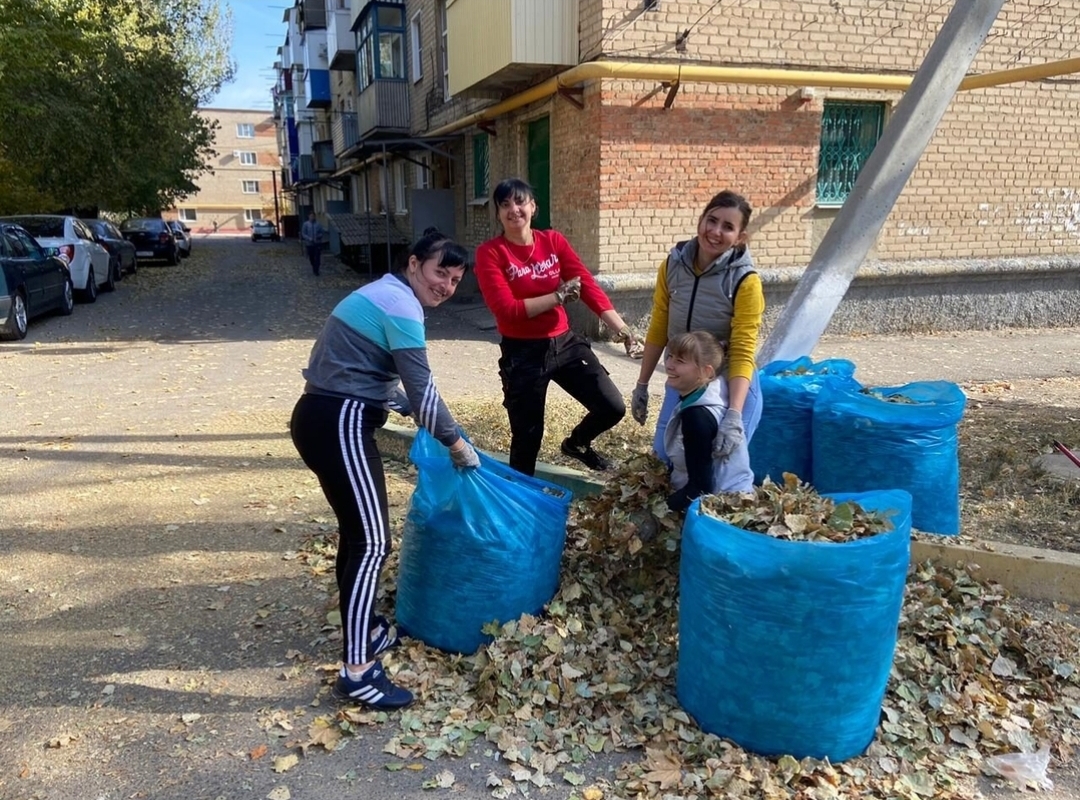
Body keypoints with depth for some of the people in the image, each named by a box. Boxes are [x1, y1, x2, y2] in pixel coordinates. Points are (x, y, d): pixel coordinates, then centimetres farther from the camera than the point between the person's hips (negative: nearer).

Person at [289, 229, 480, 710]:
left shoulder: (386, 296, 20)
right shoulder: (401, 305, -12)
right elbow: (422, 389, -14)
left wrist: (414, 413, 24)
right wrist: (456, 443, -2)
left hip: (321, 418, 11)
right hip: (339, 425, -11)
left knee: (357, 533, 18)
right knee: (372, 542, -8)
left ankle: (366, 632, 32)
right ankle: (356, 672, -5)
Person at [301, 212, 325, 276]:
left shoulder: (318, 224, -3)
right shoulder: (305, 224, -2)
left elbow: (323, 232, 3)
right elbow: (303, 234, -1)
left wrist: (319, 236, -15)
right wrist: (309, 239, -15)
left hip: (318, 243, -1)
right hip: (309, 244, 1)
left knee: (317, 257, -8)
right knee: (311, 257, 11)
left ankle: (316, 270, -3)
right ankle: (314, 267, 33)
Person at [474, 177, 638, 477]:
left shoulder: (554, 241, 2)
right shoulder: (490, 253, -10)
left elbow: (586, 283, -9)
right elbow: (506, 309, -19)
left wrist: (618, 325, -24)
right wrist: (558, 296, -14)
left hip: (565, 342, 4)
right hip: (522, 353, -4)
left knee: (613, 407, 2)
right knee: (527, 435, 5)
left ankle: (576, 443, 35)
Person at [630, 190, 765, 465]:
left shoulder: (745, 281, -17)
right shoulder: (673, 265, -5)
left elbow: (742, 353, -20)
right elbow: (658, 330, 3)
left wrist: (734, 415, -31)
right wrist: (642, 385, 6)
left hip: (731, 383, -4)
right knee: (665, 452, 3)